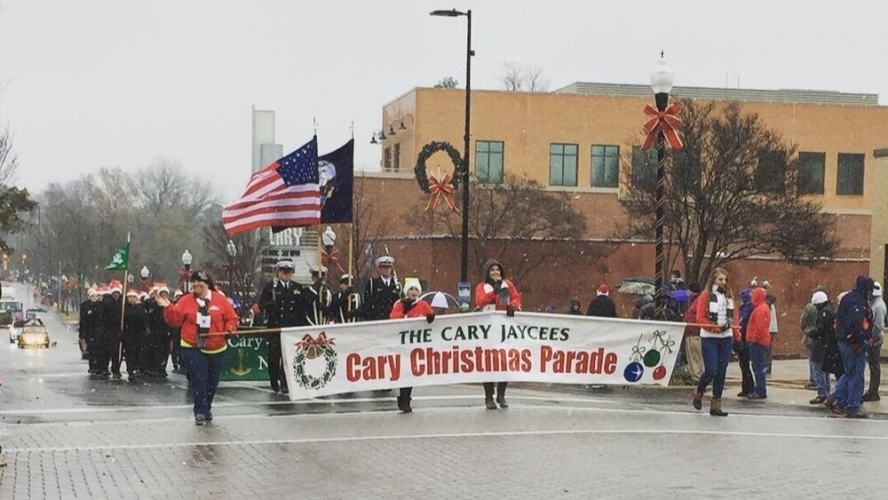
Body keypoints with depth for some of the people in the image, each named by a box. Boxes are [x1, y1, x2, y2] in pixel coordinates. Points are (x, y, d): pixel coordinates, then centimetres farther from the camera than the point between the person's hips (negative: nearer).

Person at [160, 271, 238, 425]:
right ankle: (200, 412, -6)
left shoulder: (220, 300, -1)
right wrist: (168, 308, -14)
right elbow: (175, 320, 0)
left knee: (212, 382, 12)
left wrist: (230, 329, -14)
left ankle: (206, 408, 32)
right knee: (199, 380, -10)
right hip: (193, 348, -1)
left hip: (216, 349, 1)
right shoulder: (186, 301, 0)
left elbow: (232, 318, 4)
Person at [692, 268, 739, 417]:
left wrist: (737, 336, 5)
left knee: (721, 372, 3)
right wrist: (717, 327, -20)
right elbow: (700, 318, -11)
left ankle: (716, 405, 9)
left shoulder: (728, 296, 10)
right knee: (711, 371, -10)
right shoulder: (705, 296, -5)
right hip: (709, 338, -5)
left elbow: (734, 317, 14)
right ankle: (698, 393, 19)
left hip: (726, 338, 5)